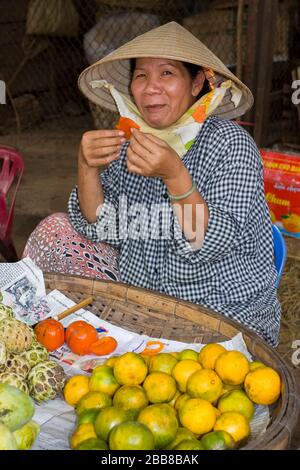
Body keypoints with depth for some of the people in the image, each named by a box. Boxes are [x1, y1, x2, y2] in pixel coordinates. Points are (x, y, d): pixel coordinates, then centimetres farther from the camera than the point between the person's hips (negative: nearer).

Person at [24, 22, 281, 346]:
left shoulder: (230, 143, -16)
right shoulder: (127, 140, -1)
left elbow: (215, 245, -23)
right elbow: (102, 228, -4)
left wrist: (175, 175, -36)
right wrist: (87, 167, -21)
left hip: (226, 319, -5)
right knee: (56, 230, -1)